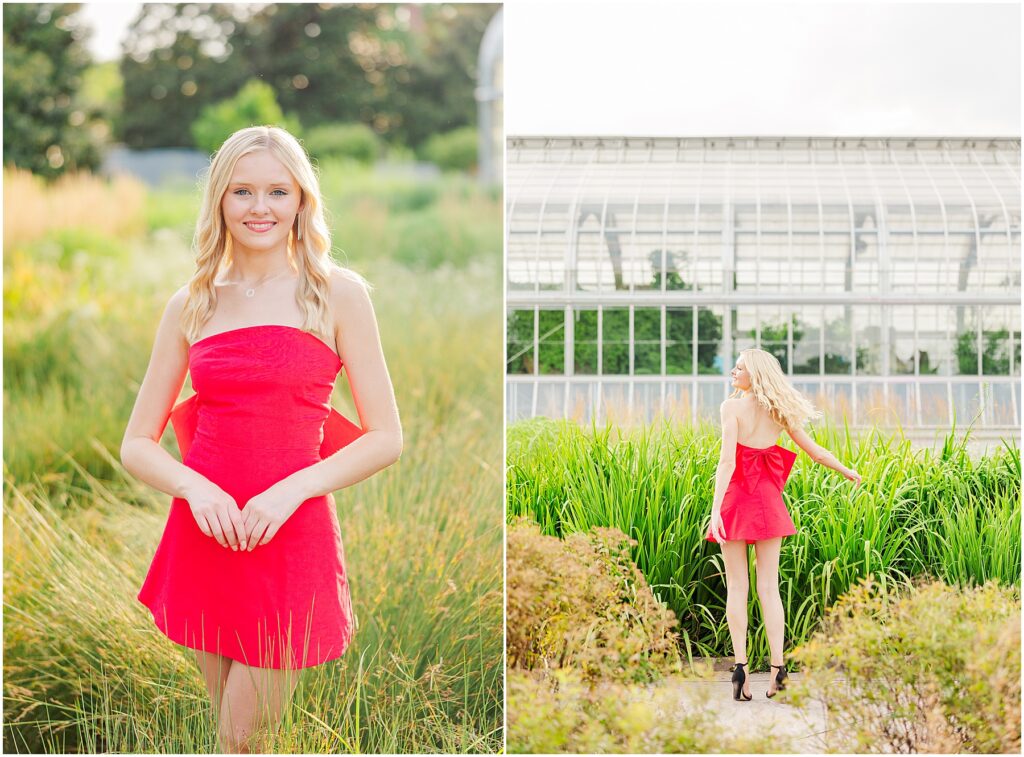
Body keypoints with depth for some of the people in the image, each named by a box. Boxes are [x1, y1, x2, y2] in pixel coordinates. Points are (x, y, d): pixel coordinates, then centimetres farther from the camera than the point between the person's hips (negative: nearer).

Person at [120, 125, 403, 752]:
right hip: (204, 534, 3)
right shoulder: (191, 306, 9)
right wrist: (193, 486, -12)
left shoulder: (338, 294, 0)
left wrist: (292, 489, -16)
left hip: (292, 540, -3)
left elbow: (387, 438, -2)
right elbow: (137, 445, 9)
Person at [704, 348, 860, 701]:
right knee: (769, 588, 5)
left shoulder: (732, 407, -10)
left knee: (736, 586, 2)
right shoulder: (778, 411, 5)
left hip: (736, 499, -3)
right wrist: (847, 471, 27)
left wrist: (715, 507, -23)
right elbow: (813, 449, 11)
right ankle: (777, 667, -3)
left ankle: (740, 668, -5)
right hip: (768, 500, 4)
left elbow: (727, 461, -19)